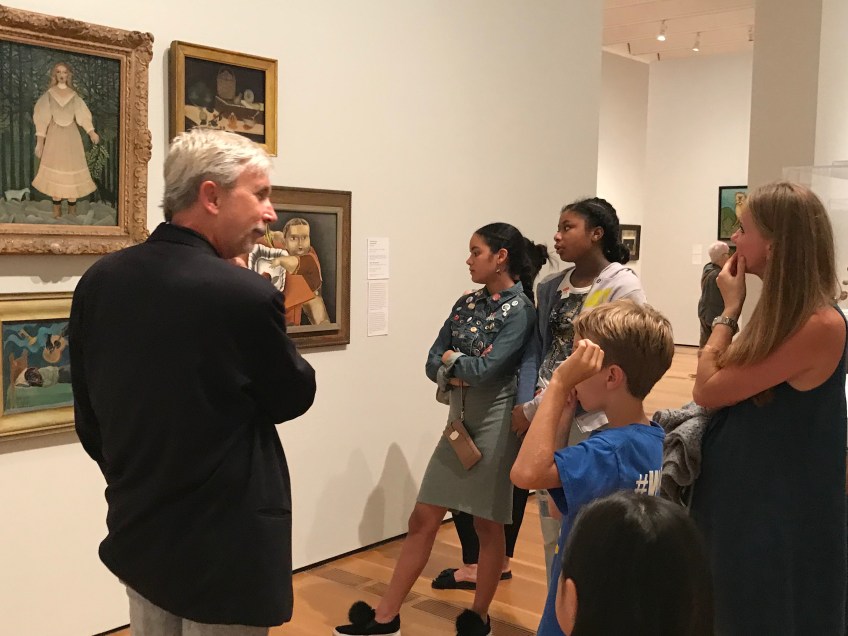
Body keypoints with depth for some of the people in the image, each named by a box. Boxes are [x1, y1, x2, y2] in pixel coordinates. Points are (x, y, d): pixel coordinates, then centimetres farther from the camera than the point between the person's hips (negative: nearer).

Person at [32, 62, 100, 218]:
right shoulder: (49, 94, 3)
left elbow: (82, 115, -4)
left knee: (72, 168, -2)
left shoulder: (74, 95, 6)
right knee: (55, 169, -1)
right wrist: (39, 141, -5)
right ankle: (56, 208, 4)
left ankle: (72, 208, 3)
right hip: (54, 135, 0)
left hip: (71, 135, 0)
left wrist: (91, 132, -22)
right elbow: (42, 117, 1)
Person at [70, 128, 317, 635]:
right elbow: (295, 397, -7)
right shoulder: (244, 294, -23)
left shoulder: (99, 281, -4)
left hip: (138, 530, 6)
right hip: (225, 540, -6)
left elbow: (89, 416, 6)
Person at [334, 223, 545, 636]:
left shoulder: (521, 311, -11)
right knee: (423, 519, 8)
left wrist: (452, 360, -3)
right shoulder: (466, 303, 8)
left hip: (495, 421, -6)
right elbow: (433, 364, 5)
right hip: (459, 417, 7)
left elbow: (485, 369, -20)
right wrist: (457, 375, -15)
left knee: (488, 523, 8)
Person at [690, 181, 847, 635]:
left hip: (777, 514, -8)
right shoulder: (782, 312, 4)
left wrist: (729, 309, -11)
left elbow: (707, 390, -19)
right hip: (744, 495, 8)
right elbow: (722, 388, 6)